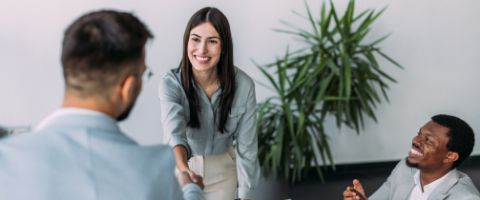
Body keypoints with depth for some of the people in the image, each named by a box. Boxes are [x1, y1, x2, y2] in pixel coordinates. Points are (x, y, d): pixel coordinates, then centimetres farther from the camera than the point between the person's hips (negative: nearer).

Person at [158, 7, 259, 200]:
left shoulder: (243, 85, -20)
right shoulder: (171, 83, -24)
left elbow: (246, 144, -11)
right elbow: (174, 129, -41)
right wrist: (182, 167, -60)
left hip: (222, 171, 1)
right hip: (181, 166, -1)